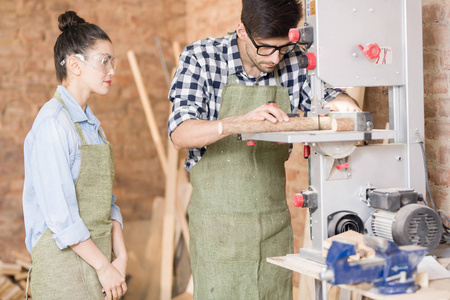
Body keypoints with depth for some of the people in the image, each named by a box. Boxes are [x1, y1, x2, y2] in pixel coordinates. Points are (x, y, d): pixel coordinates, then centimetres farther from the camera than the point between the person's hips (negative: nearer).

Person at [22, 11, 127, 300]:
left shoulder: (91, 124, 12)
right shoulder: (53, 122, -14)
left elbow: (106, 200, 10)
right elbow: (60, 213, -18)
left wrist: (121, 257, -1)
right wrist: (104, 266, -13)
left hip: (94, 254, 8)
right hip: (62, 258, -7)